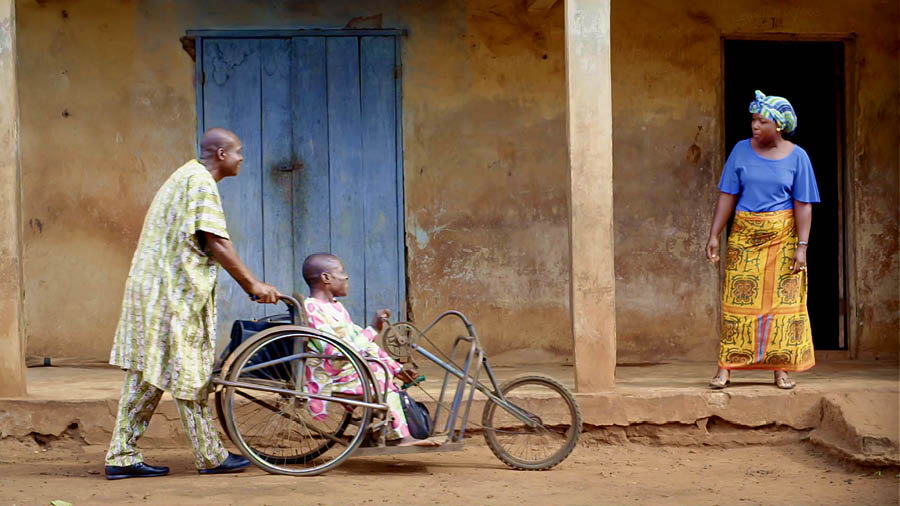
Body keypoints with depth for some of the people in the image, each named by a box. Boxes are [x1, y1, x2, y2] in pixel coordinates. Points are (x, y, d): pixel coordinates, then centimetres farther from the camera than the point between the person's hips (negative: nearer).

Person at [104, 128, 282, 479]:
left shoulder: (184, 177, 22)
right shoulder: (201, 183, -11)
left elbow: (201, 244, 24)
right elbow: (215, 243, -18)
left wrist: (247, 285, 21)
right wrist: (253, 285, -13)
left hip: (150, 286, 10)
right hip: (175, 292, -10)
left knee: (146, 376, 8)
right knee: (188, 374, -2)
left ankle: (122, 457, 8)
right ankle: (210, 457, 6)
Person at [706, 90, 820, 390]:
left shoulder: (796, 157, -1)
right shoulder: (741, 151, 1)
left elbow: (803, 205, -4)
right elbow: (727, 196, 2)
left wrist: (801, 246, -11)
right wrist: (714, 236, -3)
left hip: (783, 238, -1)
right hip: (745, 237, 1)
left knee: (784, 300, -1)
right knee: (738, 300, -2)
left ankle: (781, 369, 5)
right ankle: (725, 368, -1)